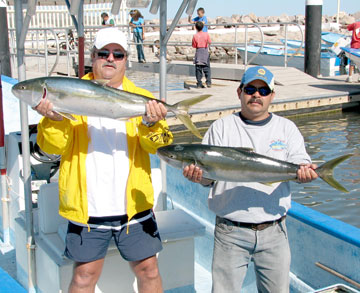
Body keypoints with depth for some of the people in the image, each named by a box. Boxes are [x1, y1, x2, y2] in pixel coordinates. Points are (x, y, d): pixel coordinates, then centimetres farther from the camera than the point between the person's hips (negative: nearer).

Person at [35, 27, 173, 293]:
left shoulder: (141, 97, 5)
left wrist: (150, 123, -29)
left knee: (147, 269, 12)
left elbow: (156, 144, -8)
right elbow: (52, 146, -6)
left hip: (133, 205, 1)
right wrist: (54, 118, -25)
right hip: (86, 207, -1)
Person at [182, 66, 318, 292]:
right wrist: (198, 176, -20)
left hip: (274, 231, 1)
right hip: (230, 232, -1)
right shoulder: (221, 127, 6)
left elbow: (300, 162, 3)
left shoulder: (286, 128, 10)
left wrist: (304, 172, -21)